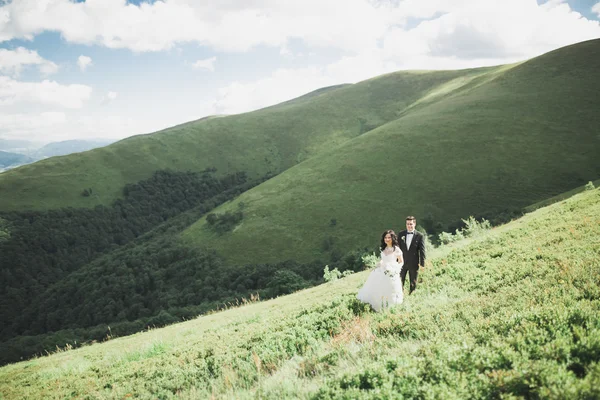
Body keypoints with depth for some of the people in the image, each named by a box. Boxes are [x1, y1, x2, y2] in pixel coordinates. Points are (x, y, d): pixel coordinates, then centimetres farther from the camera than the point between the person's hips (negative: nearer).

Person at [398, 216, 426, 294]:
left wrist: (422, 263, -8)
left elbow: (422, 250, -4)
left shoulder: (419, 236, -4)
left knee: (413, 284, 9)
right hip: (402, 262, 2)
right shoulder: (401, 234, 3)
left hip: (414, 263, -2)